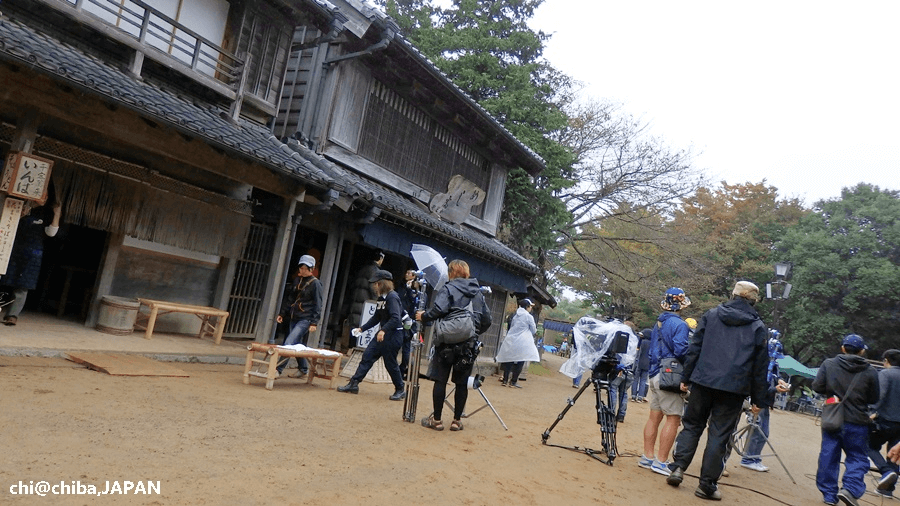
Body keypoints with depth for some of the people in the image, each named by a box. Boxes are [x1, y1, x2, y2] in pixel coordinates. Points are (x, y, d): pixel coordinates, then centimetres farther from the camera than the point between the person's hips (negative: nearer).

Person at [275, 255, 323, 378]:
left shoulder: (315, 283, -7)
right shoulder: (297, 280, 12)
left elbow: (318, 304, -8)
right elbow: (289, 298, 20)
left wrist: (314, 322, -14)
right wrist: (282, 313, 15)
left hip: (305, 319, -7)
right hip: (294, 318, 7)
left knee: (289, 343, -15)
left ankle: (278, 370, -14)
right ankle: (304, 370, 28)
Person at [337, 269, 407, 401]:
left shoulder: (392, 297, -17)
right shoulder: (381, 298, 10)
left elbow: (396, 318, -26)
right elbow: (376, 317, 17)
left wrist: (383, 330, -34)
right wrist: (362, 329, 14)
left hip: (394, 334, -9)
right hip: (383, 333, 9)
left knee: (390, 363, 0)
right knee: (367, 356, 6)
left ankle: (400, 391, 16)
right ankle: (354, 384, 11)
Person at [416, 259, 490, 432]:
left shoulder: (448, 288, -5)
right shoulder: (478, 292, 12)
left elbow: (439, 309, -21)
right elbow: (487, 319, 11)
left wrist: (423, 317, -5)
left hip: (447, 342, -4)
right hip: (469, 345, 4)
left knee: (440, 380, 4)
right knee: (462, 383, 9)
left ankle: (436, 419, 9)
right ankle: (457, 420, 14)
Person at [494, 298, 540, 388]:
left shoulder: (516, 316, 13)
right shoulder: (529, 317, -5)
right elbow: (533, 330, 2)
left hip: (511, 340, 6)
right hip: (522, 342, -6)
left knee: (509, 361, 8)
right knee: (520, 362, 0)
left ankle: (505, 380, 10)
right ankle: (513, 381, -1)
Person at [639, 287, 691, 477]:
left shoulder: (659, 322, 14)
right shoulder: (679, 324, -12)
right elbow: (681, 350, -21)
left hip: (655, 374, 9)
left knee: (654, 417, 12)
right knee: (673, 419, -2)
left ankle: (648, 457, 17)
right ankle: (661, 461, -1)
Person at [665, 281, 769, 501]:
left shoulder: (711, 315, 5)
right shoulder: (758, 327, 4)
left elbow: (694, 348, 3)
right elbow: (760, 367, 4)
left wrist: (685, 377, 7)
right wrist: (757, 399, 9)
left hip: (703, 381, 1)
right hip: (733, 388, -1)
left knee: (692, 425, 15)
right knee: (719, 435, 5)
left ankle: (677, 467, 5)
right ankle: (707, 484, 8)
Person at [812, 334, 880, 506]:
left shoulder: (829, 364, -4)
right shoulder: (870, 372, -5)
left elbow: (817, 387, -6)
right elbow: (874, 399, 3)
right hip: (857, 422, -1)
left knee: (828, 456, 10)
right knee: (857, 457, 10)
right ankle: (850, 488, -10)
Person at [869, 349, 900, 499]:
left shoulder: (884, 373, -8)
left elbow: (881, 394, -22)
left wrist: (875, 412, -18)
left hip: (886, 420, -6)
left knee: (871, 447, 10)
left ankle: (887, 471, -15)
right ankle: (888, 488, 14)